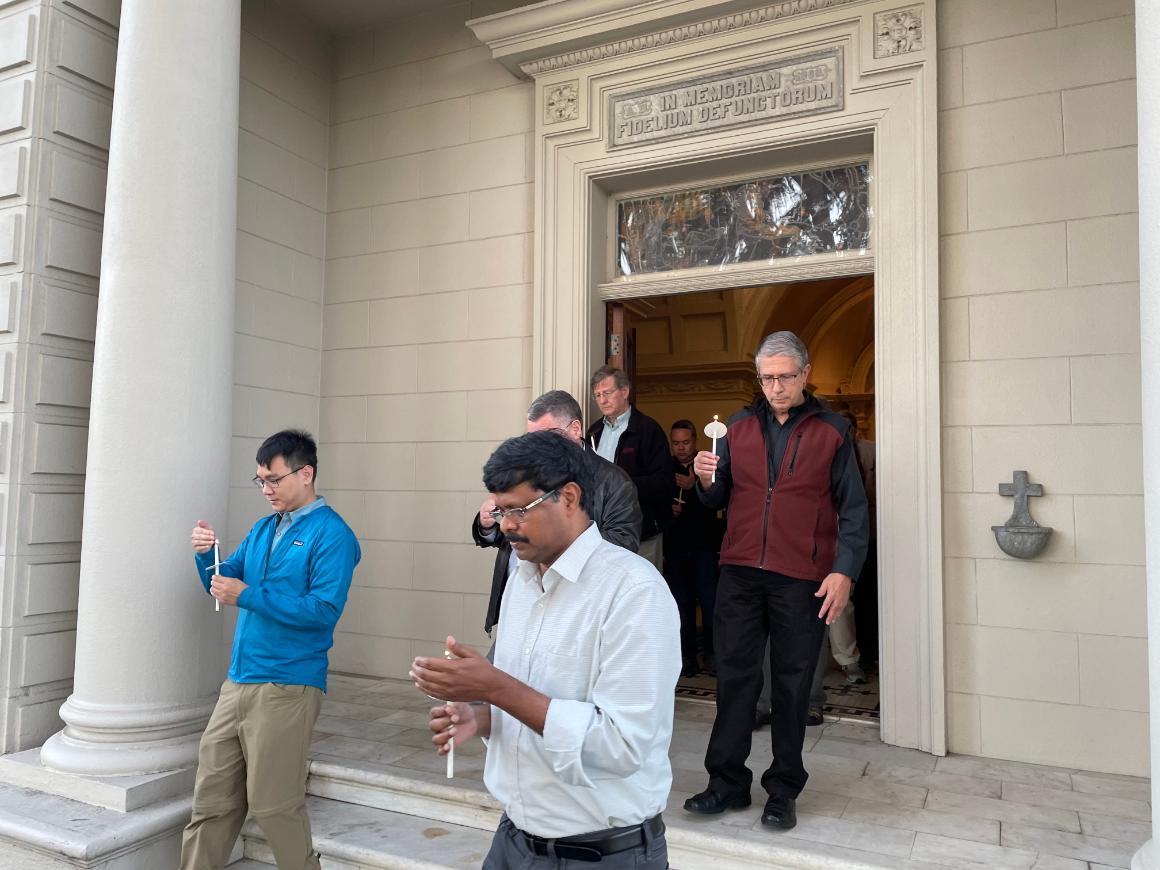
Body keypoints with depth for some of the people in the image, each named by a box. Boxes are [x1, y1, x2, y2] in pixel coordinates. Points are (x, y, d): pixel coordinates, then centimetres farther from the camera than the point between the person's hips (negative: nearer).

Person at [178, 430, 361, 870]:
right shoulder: (262, 529, 13)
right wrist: (206, 556, -5)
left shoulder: (332, 534, -11)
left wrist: (247, 595, -19)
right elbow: (222, 587, 15)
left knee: (273, 802, 2)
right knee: (211, 795, 12)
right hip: (237, 681, 7)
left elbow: (323, 609, -19)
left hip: (286, 687, -7)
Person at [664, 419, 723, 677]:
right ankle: (687, 656, 13)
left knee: (710, 600, -4)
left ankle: (712, 654, 8)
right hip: (675, 545, 3)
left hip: (704, 544, -2)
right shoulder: (666, 468, 8)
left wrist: (694, 487, -20)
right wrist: (668, 510, -4)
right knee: (681, 602, 6)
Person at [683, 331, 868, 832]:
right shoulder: (739, 427, 10)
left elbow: (853, 509, 0)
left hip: (802, 579, -2)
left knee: (792, 685, 6)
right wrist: (706, 480, -9)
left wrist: (844, 570, -11)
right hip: (740, 570, 3)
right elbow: (719, 499, 13)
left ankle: (783, 791, 20)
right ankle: (727, 782, 17)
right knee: (734, 676, 5)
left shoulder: (832, 432, 3)